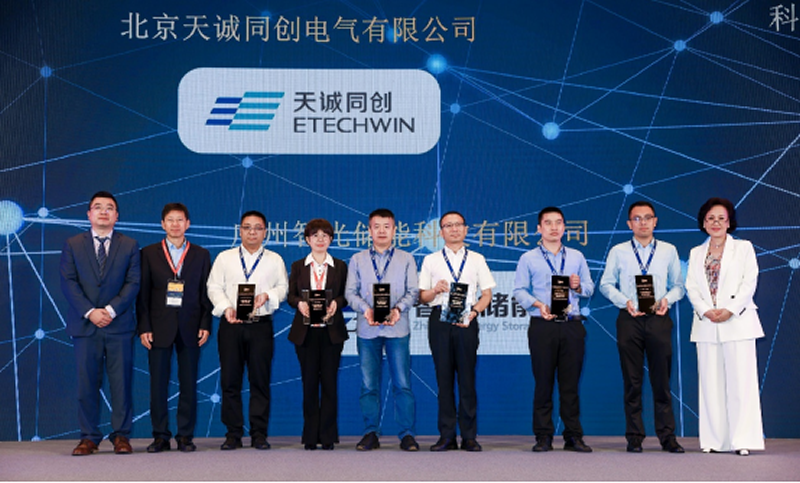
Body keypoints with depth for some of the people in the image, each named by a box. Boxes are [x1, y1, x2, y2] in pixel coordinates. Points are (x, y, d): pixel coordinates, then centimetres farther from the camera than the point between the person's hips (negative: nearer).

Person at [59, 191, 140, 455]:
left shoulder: (130, 246, 9)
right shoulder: (72, 245, 10)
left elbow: (133, 283, 0)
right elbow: (68, 282, 0)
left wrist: (111, 310, -12)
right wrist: (90, 312, -12)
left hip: (119, 325, 0)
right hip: (84, 325, 1)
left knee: (121, 382, 0)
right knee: (87, 382, 2)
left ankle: (121, 435, 8)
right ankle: (89, 437, 10)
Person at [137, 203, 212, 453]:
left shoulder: (201, 255, 10)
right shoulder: (149, 253, 8)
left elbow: (206, 293, 8)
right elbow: (143, 293, 4)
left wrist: (205, 325, -3)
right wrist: (144, 327, -5)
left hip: (189, 328, 0)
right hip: (159, 328, 0)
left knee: (189, 385, 2)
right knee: (158, 385, 1)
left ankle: (185, 436, 10)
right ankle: (160, 436, 10)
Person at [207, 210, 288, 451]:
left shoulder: (274, 260, 13)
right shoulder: (224, 258, 13)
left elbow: (283, 287, 8)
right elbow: (214, 287, 7)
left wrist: (267, 295, -12)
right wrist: (226, 307, -9)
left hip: (261, 325, 0)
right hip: (231, 324, 1)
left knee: (260, 380, -1)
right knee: (230, 380, 0)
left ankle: (259, 433, 6)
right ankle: (233, 434, 7)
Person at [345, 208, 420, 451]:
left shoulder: (406, 259, 11)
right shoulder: (357, 260, 14)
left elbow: (413, 291, 4)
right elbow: (350, 292, 7)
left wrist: (398, 309, -14)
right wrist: (365, 309, -11)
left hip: (397, 328, -1)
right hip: (367, 329, 1)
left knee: (402, 383, -5)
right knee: (368, 384, 3)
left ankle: (407, 434, 1)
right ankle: (370, 434, 11)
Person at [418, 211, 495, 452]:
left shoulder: (476, 259, 14)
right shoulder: (431, 261, 14)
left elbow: (487, 294, 9)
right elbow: (422, 296, 11)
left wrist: (474, 311, -8)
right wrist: (435, 291, -10)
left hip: (466, 322, -1)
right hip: (440, 321, 1)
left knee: (467, 378, -3)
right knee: (444, 378, 1)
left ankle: (469, 436, 2)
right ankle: (446, 436, 5)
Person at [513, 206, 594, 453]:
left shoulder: (576, 257, 16)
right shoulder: (528, 259, 9)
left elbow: (589, 288, 15)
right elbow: (520, 290, 2)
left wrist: (578, 286, -7)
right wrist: (538, 305, -14)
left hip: (572, 325, 2)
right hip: (542, 325, -2)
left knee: (571, 381, 3)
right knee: (543, 381, 0)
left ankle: (573, 436, 9)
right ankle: (543, 436, 6)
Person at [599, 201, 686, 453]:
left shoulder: (669, 251, 12)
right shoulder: (618, 252, 8)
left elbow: (678, 285, 12)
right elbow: (606, 284, 7)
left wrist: (667, 299, -8)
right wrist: (625, 302, -8)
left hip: (659, 318, 1)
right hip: (629, 319, 0)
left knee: (662, 380, 1)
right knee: (632, 381, 2)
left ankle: (667, 437, 7)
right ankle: (634, 437, 9)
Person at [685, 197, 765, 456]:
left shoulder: (743, 248, 8)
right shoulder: (696, 253, 16)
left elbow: (749, 282, -2)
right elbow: (691, 287, 7)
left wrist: (730, 310, -14)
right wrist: (706, 311, -11)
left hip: (737, 322, -3)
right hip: (706, 325, 3)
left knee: (740, 382, -6)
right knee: (711, 383, 2)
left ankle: (742, 440, -4)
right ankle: (714, 440, 7)